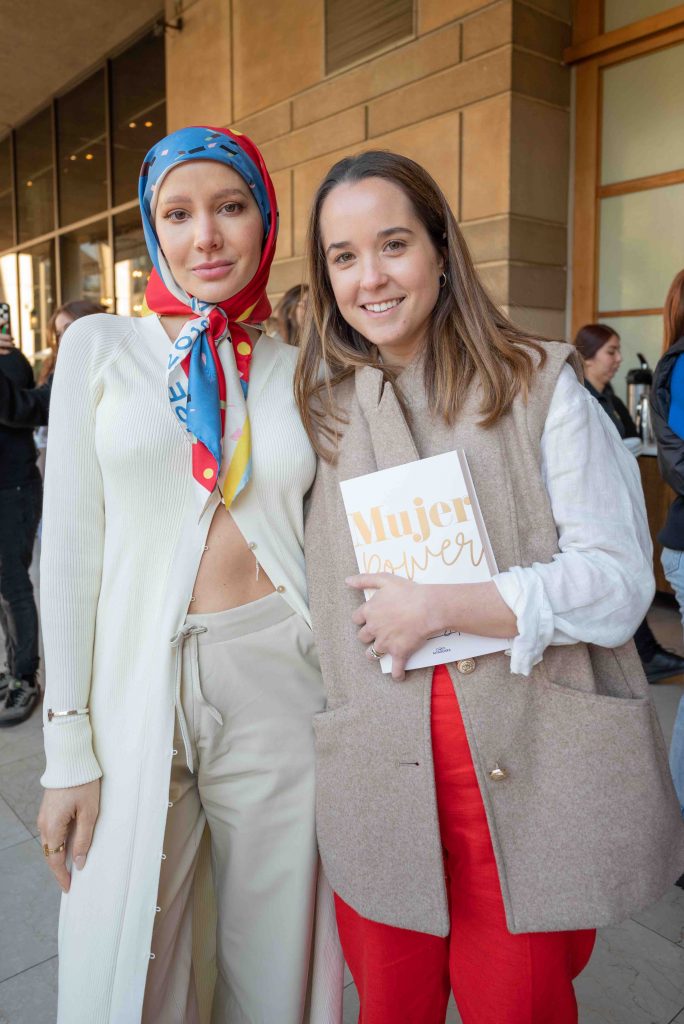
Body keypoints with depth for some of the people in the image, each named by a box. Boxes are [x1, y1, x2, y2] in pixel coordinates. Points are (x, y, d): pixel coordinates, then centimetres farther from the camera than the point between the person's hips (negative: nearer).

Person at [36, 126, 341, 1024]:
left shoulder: (297, 371, 6)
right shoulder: (100, 347, 2)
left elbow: (328, 538, 8)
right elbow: (70, 547, -1)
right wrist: (70, 746, -3)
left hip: (279, 682, 1)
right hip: (137, 682, -1)